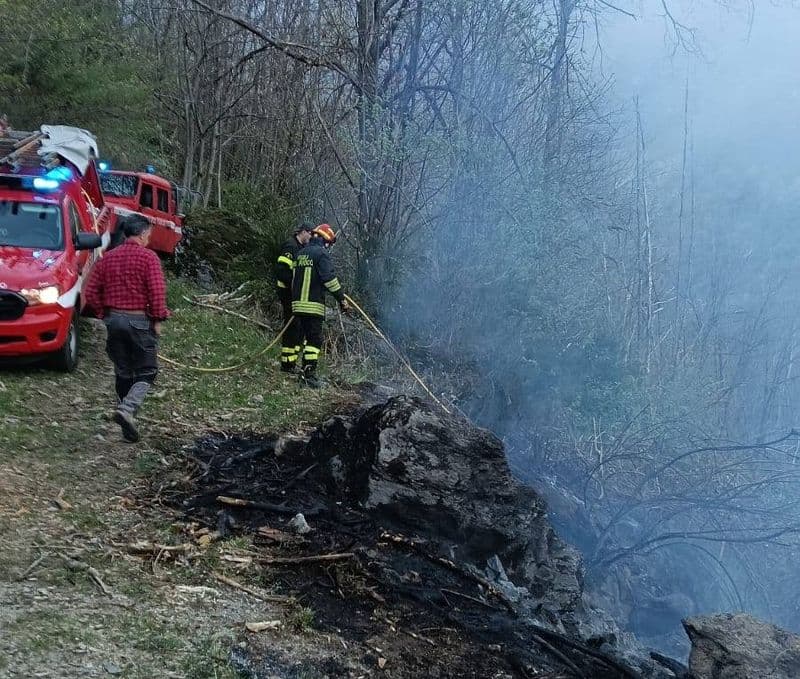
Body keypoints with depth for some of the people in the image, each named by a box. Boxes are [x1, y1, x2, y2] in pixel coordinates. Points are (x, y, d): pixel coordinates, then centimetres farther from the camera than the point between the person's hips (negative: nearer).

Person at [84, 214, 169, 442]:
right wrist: (157, 319, -6)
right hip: (139, 320, -5)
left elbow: (90, 293, 7)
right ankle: (127, 409, -16)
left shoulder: (108, 258, 8)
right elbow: (157, 292, -16)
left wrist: (104, 314, 15)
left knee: (123, 373, 15)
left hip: (114, 319, 5)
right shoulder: (148, 257, -9)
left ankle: (128, 425, 19)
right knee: (146, 372, 6)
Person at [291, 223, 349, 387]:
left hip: (298, 302, 8)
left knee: (307, 336, 16)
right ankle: (309, 373, -11)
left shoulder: (301, 253, 17)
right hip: (313, 304, -8)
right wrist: (342, 299, -11)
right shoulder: (321, 253, -8)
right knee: (315, 338, -6)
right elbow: (330, 279, -15)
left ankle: (307, 370, 19)